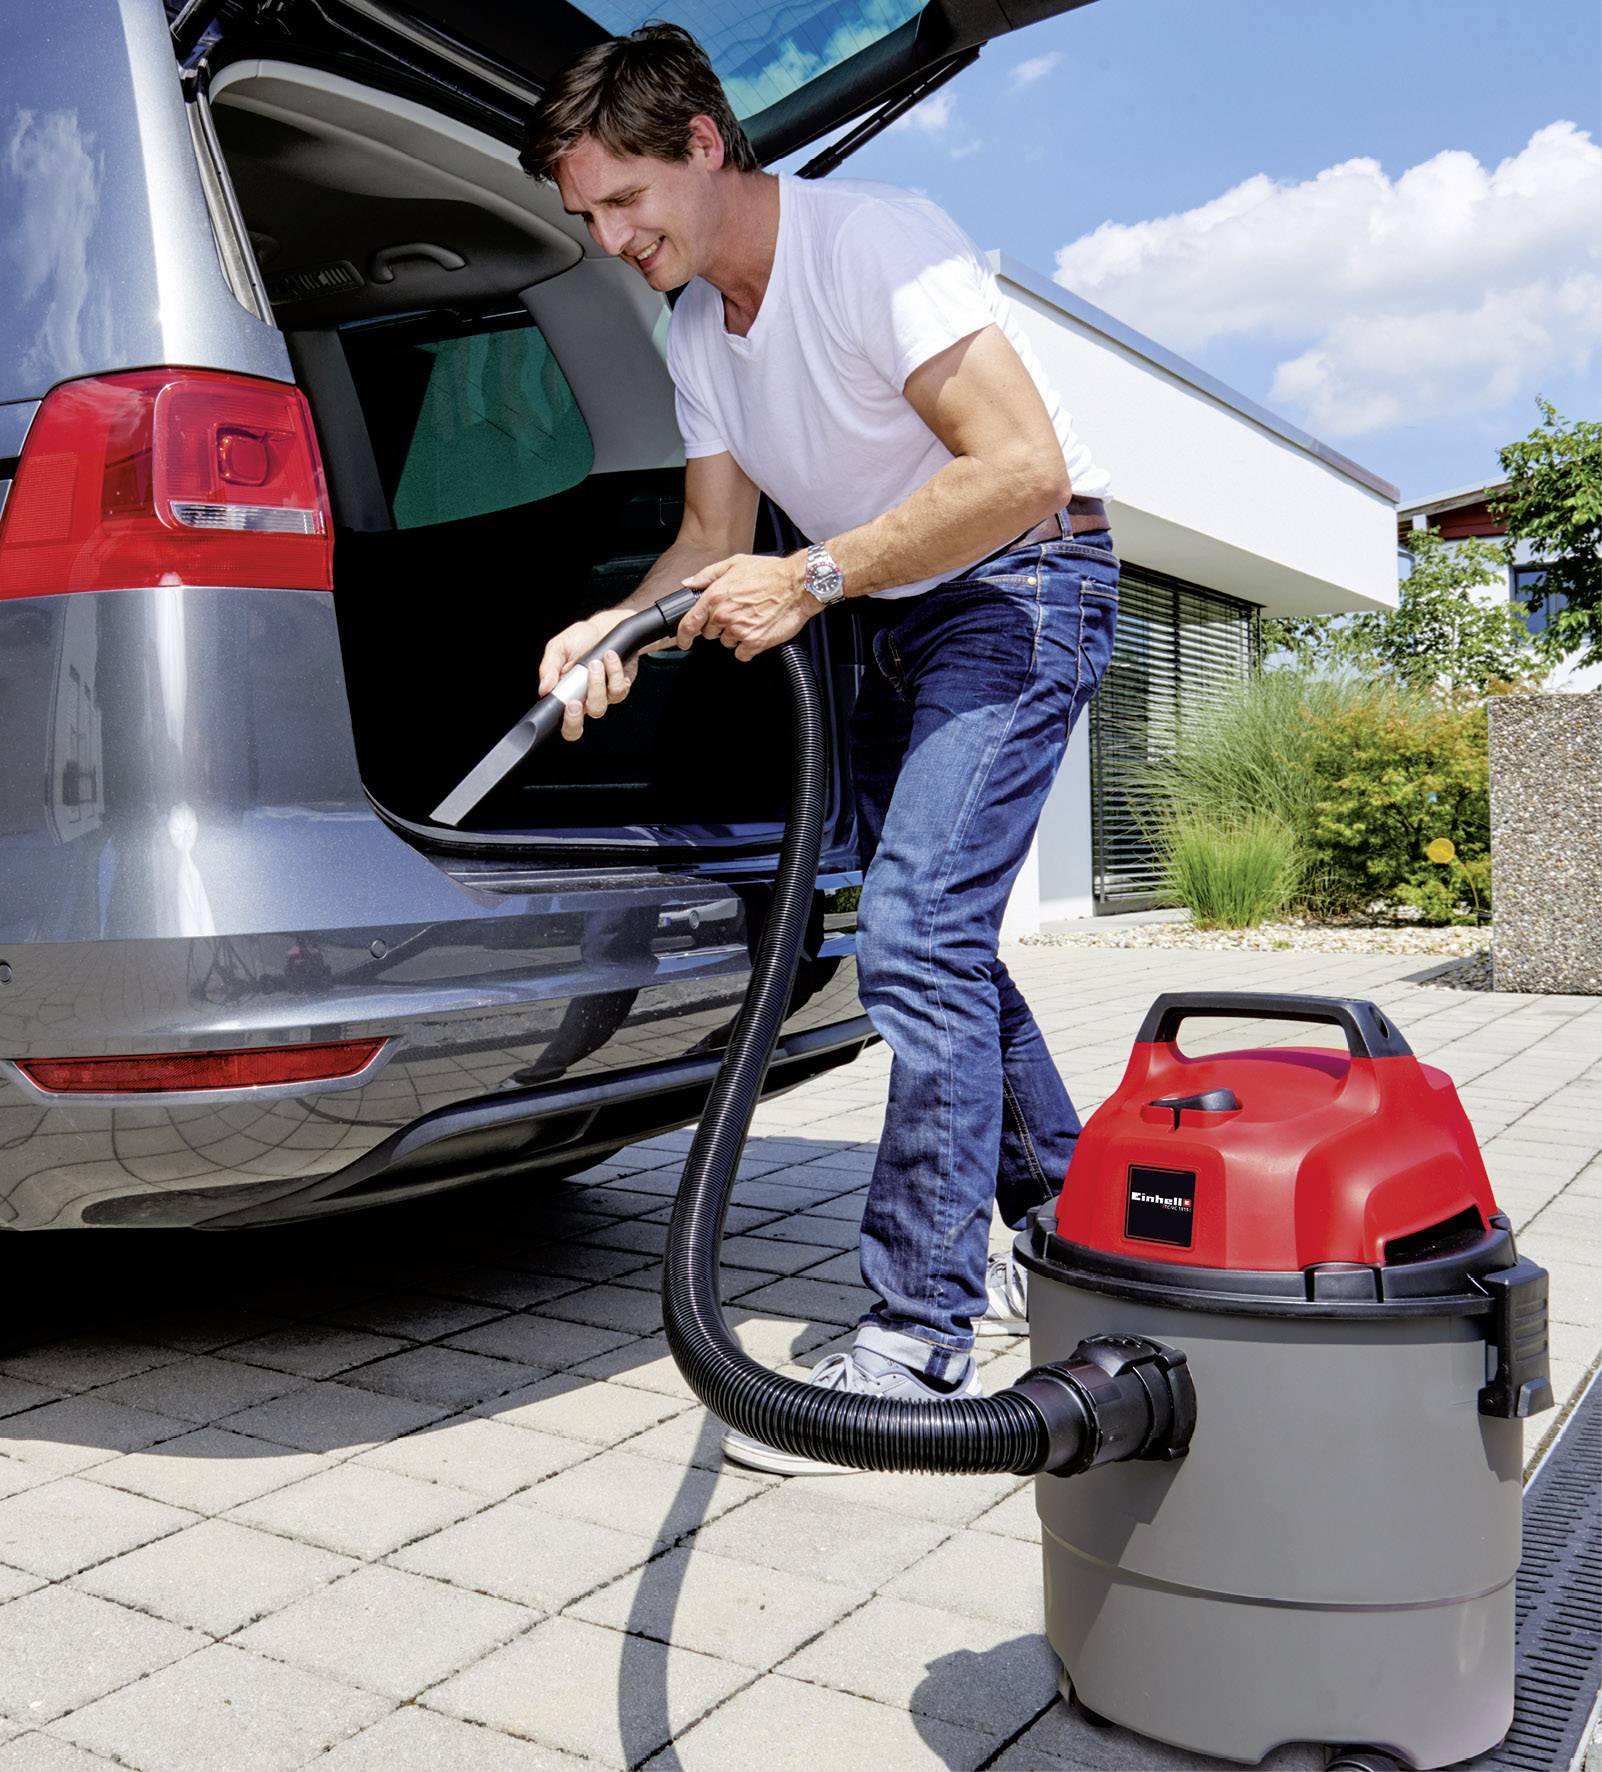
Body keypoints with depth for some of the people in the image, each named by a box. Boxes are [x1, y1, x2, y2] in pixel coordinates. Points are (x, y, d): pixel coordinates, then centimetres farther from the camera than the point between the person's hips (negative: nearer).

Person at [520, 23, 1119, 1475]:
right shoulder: (695, 329, 6)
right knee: (938, 942, 13)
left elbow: (1025, 468, -29)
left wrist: (814, 578, -27)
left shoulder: (872, 241, -20)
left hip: (1021, 589, -9)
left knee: (917, 942, -20)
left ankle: (921, 1342, -12)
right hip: (899, 617, 9)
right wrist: (619, 627, -13)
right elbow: (718, 536, 6)